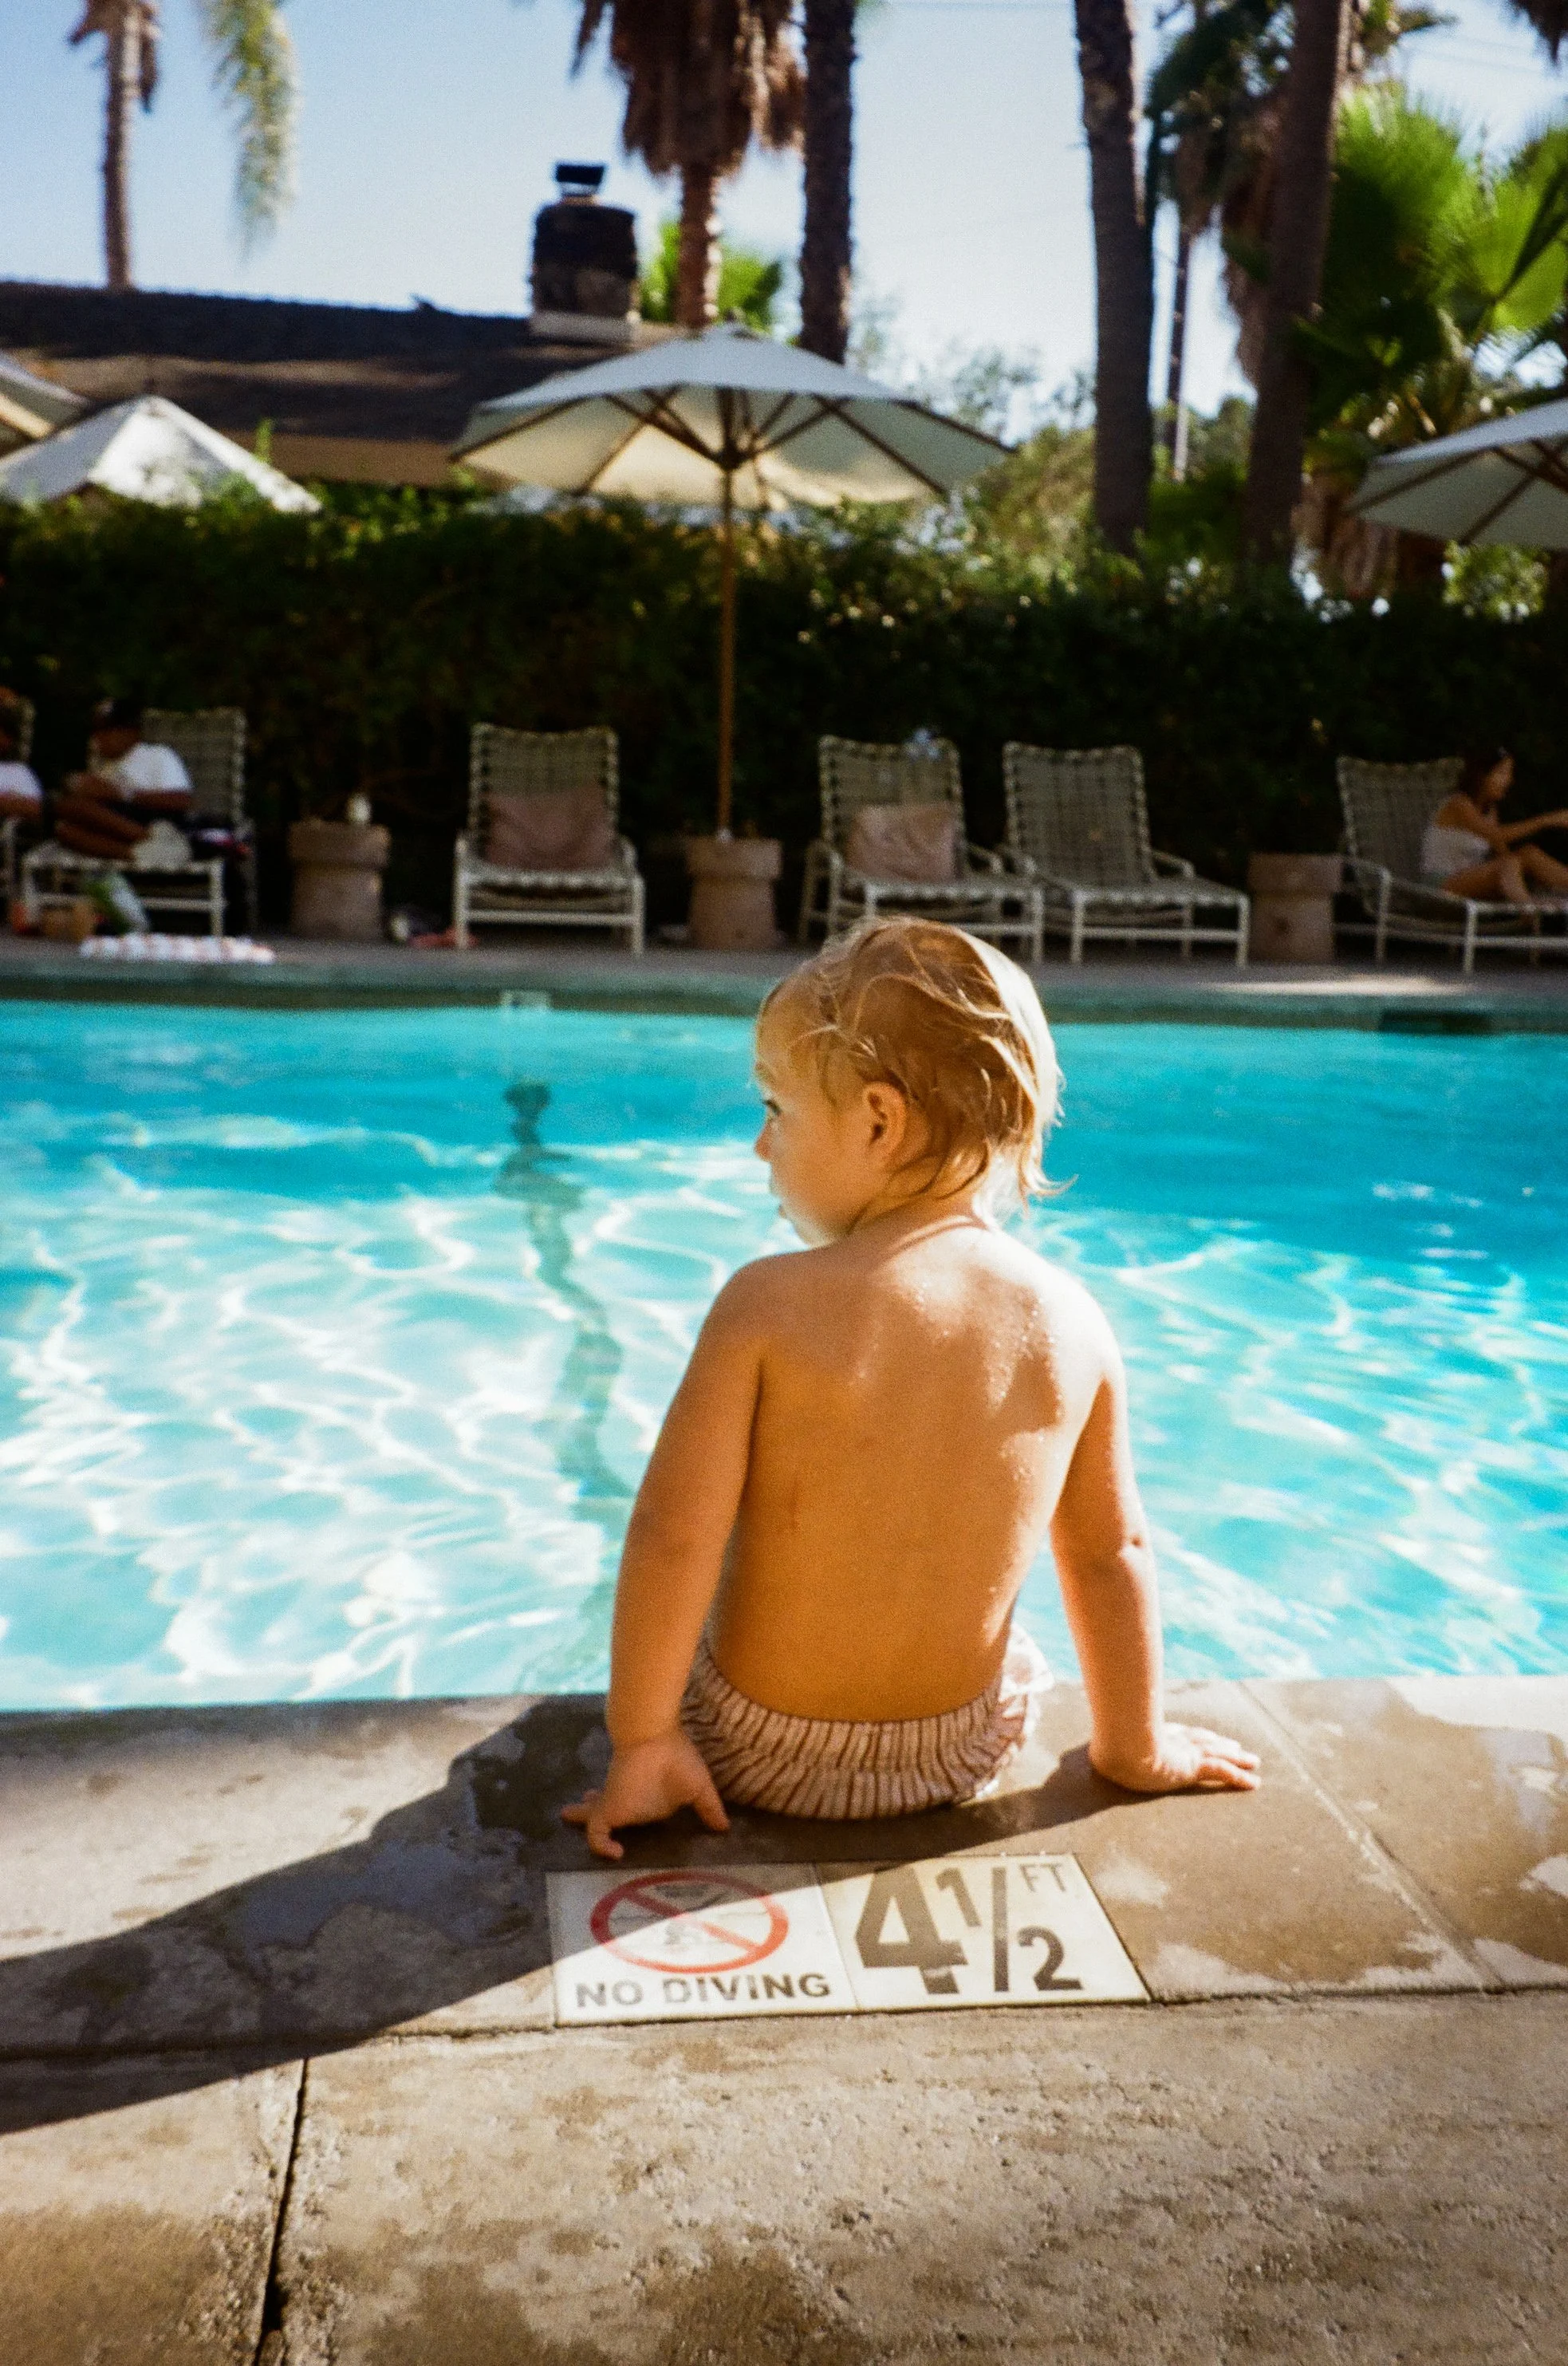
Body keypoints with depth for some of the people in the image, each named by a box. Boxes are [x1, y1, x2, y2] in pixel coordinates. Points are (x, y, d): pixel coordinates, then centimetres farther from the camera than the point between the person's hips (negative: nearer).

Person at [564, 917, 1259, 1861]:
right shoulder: (1069, 1320, -12)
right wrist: (1136, 1748, 12)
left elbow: (673, 1537, -21)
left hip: (762, 1755, -3)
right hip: (964, 1756, 3)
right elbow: (1112, 1551, -2)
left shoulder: (771, 1304, -22)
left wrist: (641, 1745, -8)